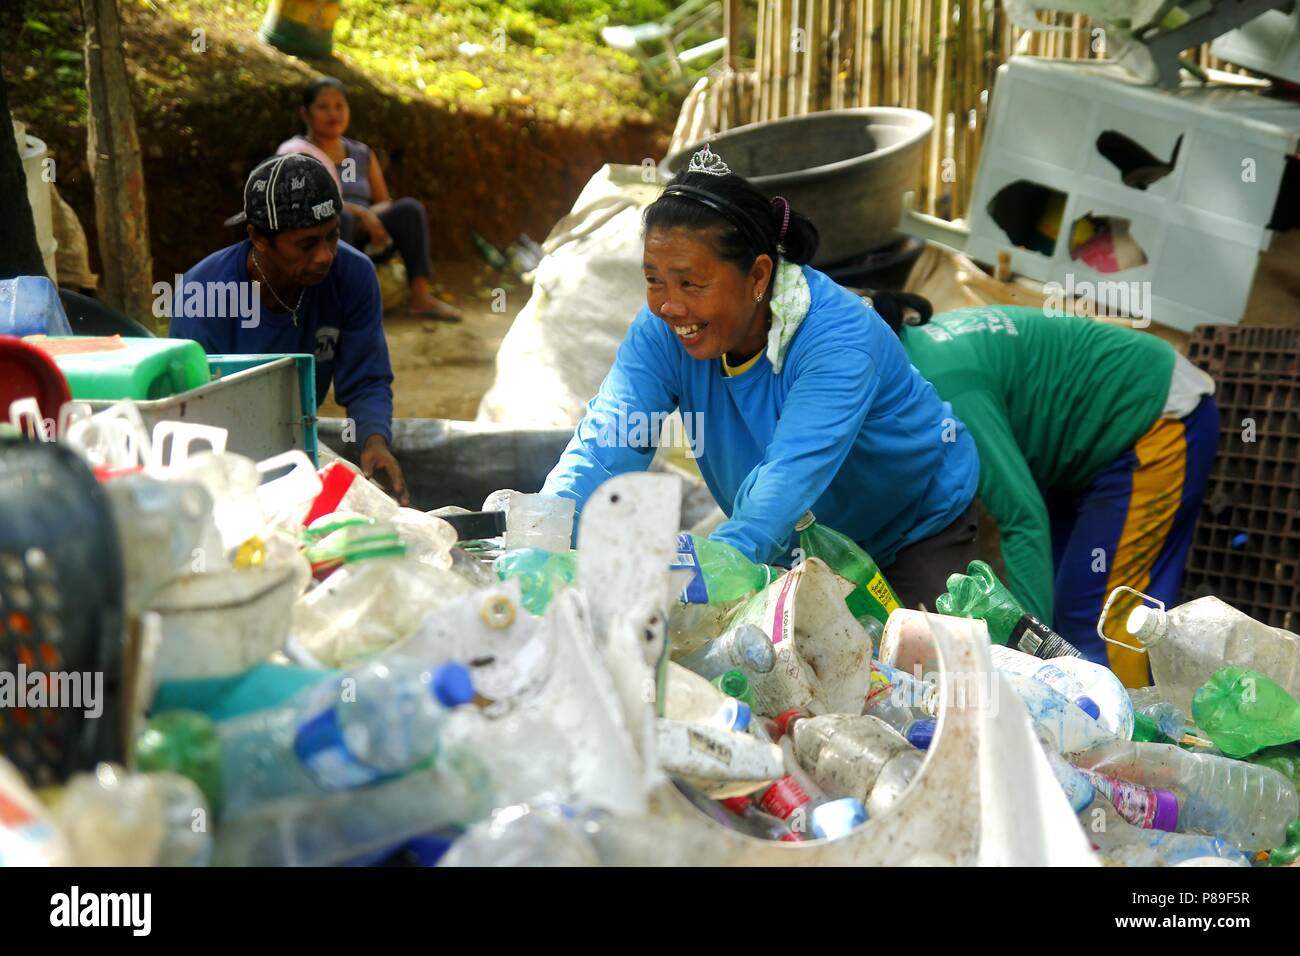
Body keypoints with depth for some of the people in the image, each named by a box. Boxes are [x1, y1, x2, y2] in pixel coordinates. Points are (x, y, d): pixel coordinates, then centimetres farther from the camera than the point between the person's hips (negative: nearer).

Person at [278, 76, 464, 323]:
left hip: (361, 242, 5)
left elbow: (385, 202, 14)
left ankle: (421, 297, -26)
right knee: (340, 218, -36)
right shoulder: (296, 152, 1)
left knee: (409, 208, -16)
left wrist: (371, 217, -11)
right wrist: (361, 213, -25)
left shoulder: (362, 154, 18)